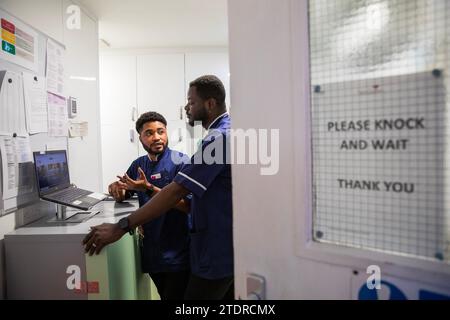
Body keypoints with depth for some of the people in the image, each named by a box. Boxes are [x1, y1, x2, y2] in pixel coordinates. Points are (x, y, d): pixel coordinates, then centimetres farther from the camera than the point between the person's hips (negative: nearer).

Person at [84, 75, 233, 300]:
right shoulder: (229, 131, 10)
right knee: (225, 293, 20)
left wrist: (120, 228, -26)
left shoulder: (218, 138, -22)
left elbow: (176, 191, -28)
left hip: (217, 250, -10)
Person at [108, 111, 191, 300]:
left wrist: (149, 189, -25)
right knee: (164, 296, 19)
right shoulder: (138, 164, 7)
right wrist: (116, 188, -7)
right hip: (152, 251, 6)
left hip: (177, 254, -5)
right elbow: (123, 197, 17)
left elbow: (187, 205, -19)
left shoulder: (180, 161, -11)